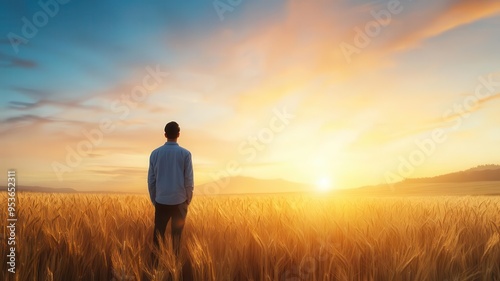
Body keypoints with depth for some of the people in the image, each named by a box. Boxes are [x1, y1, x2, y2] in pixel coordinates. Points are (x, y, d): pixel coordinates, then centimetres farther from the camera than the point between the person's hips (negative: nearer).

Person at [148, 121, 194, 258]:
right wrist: (188, 199, 7)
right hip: (179, 201, -1)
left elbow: (151, 180, 3)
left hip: (161, 200, 1)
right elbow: (189, 180, -4)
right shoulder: (185, 153, -5)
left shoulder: (155, 153, 0)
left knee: (158, 234, 10)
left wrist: (154, 200, 14)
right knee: (176, 235, 8)